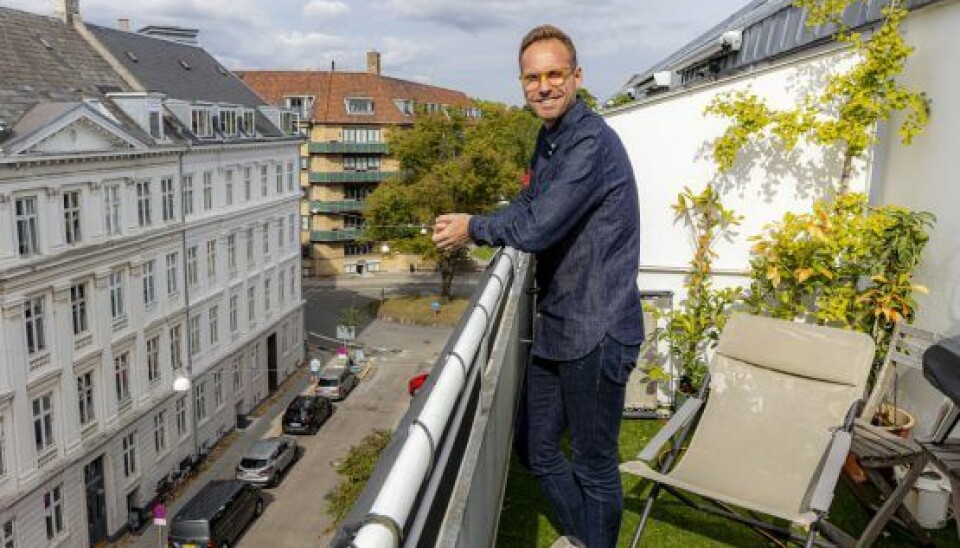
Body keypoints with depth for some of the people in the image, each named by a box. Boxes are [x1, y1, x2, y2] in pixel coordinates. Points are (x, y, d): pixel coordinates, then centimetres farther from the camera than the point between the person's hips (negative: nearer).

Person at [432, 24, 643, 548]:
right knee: (535, 446, 20)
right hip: (555, 324, 10)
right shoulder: (550, 140, 12)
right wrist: (468, 224, 0)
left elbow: (536, 228, -25)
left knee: (594, 464, 8)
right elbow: (527, 208, 18)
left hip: (595, 332, -9)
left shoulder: (591, 143, -20)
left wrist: (475, 228, -8)